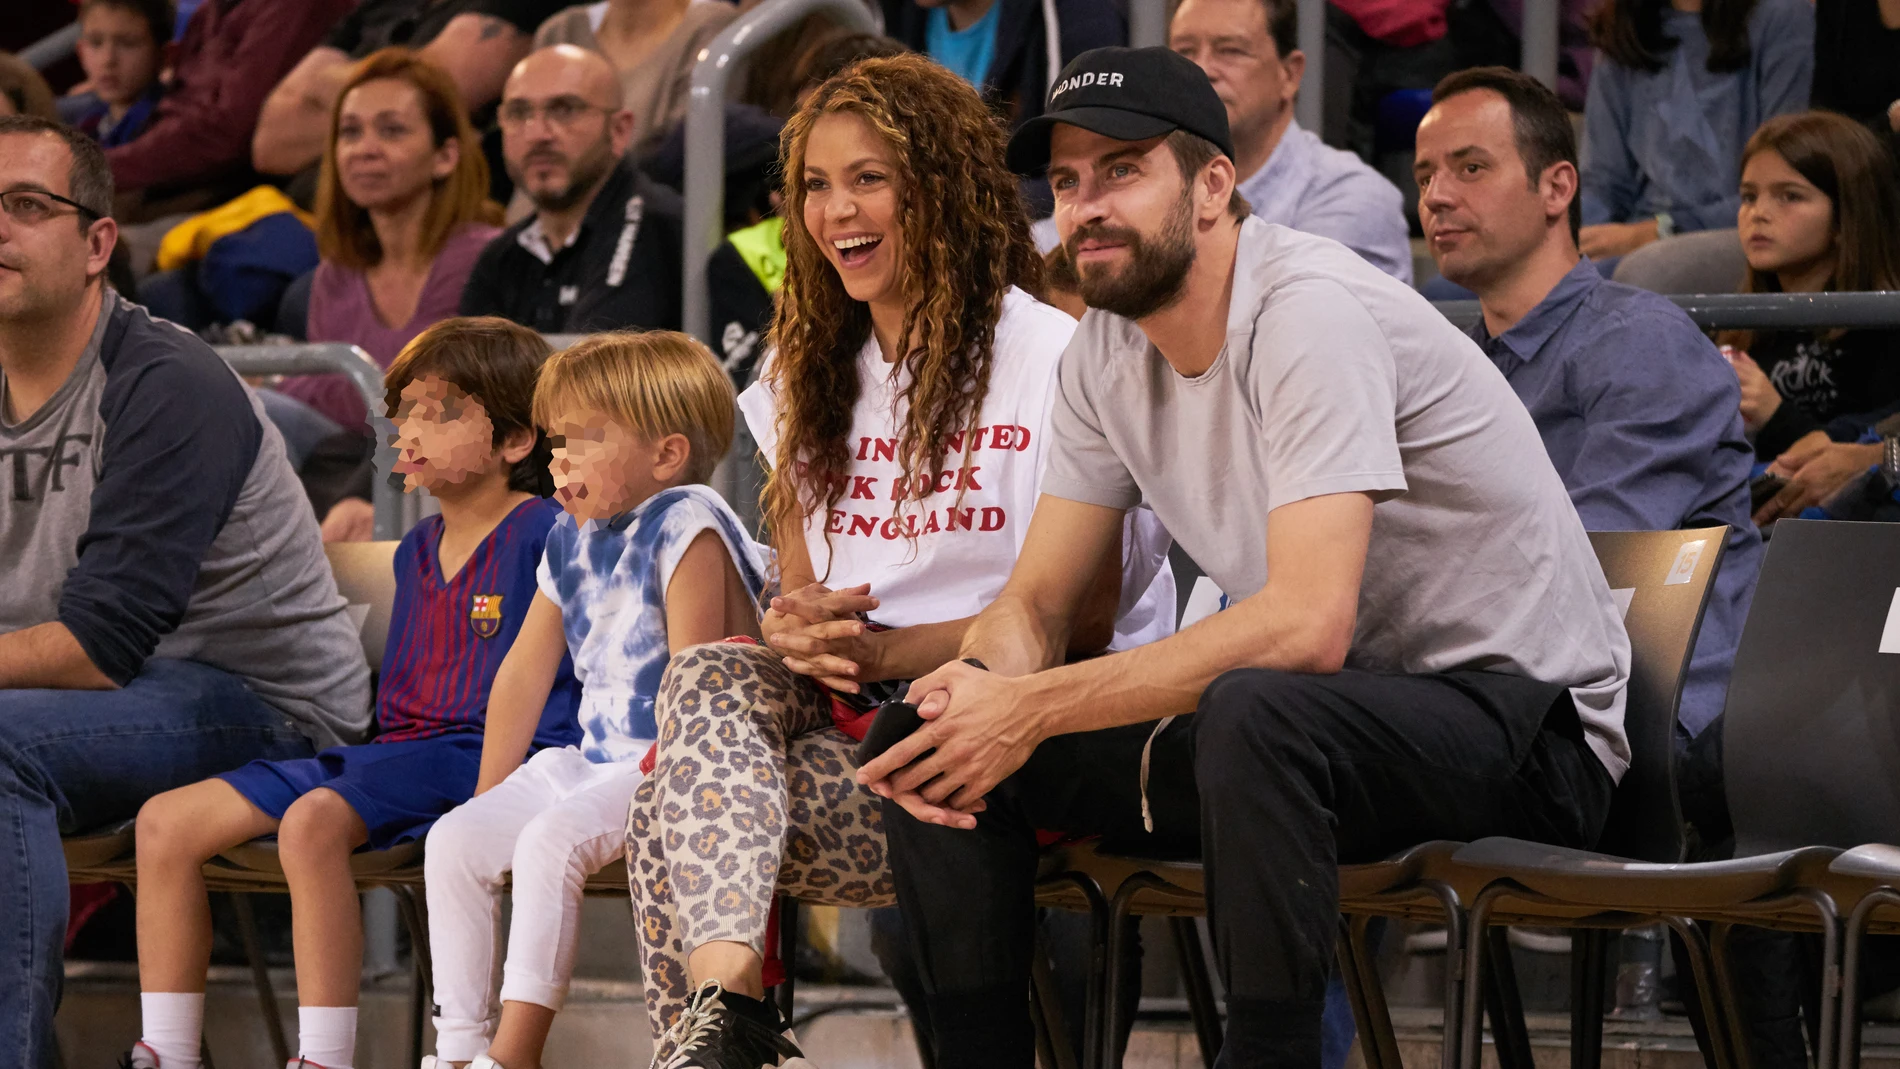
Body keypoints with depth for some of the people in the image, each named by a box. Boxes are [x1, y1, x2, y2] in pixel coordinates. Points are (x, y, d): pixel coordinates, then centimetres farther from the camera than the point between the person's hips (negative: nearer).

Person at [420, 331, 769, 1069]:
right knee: (455, 841, -7)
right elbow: (524, 673, 18)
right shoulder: (572, 540, 13)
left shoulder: (686, 524, -11)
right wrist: (490, 798, 15)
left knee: (550, 840, -31)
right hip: (590, 759, 9)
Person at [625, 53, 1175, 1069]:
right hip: (857, 708, 6)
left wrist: (881, 650, -19)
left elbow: (1080, 616, -10)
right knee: (707, 672, -28)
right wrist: (797, 631, -9)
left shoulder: (1050, 357, -4)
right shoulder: (813, 375, 19)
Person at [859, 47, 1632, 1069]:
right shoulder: (1107, 350, 4)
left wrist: (1033, 708, -28)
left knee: (1253, 716, -40)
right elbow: (1035, 603, 8)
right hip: (1312, 724, 8)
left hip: (1523, 720, -8)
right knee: (935, 748, -3)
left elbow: (1307, 624, -31)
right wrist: (972, 693, -18)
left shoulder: (1311, 313, -21)